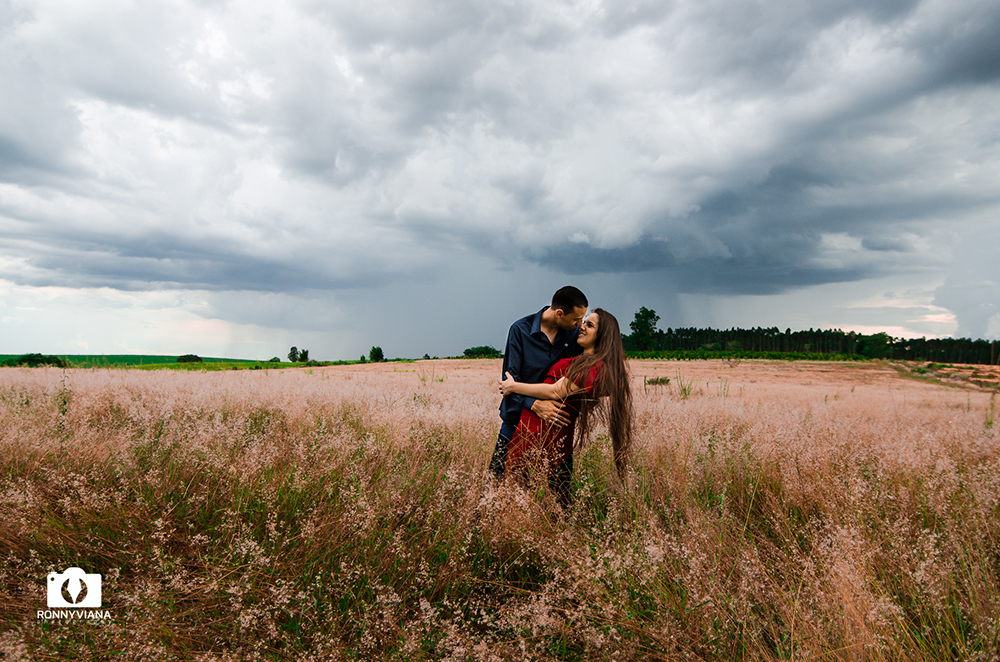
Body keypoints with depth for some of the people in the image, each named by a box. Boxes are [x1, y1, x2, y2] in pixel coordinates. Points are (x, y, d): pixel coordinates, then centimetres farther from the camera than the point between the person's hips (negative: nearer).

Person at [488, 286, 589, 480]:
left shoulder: (574, 332, -2)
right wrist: (534, 404, -29)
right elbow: (510, 377, -14)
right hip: (518, 416, -2)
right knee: (496, 475, 3)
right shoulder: (521, 330, -11)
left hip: (557, 417, 2)